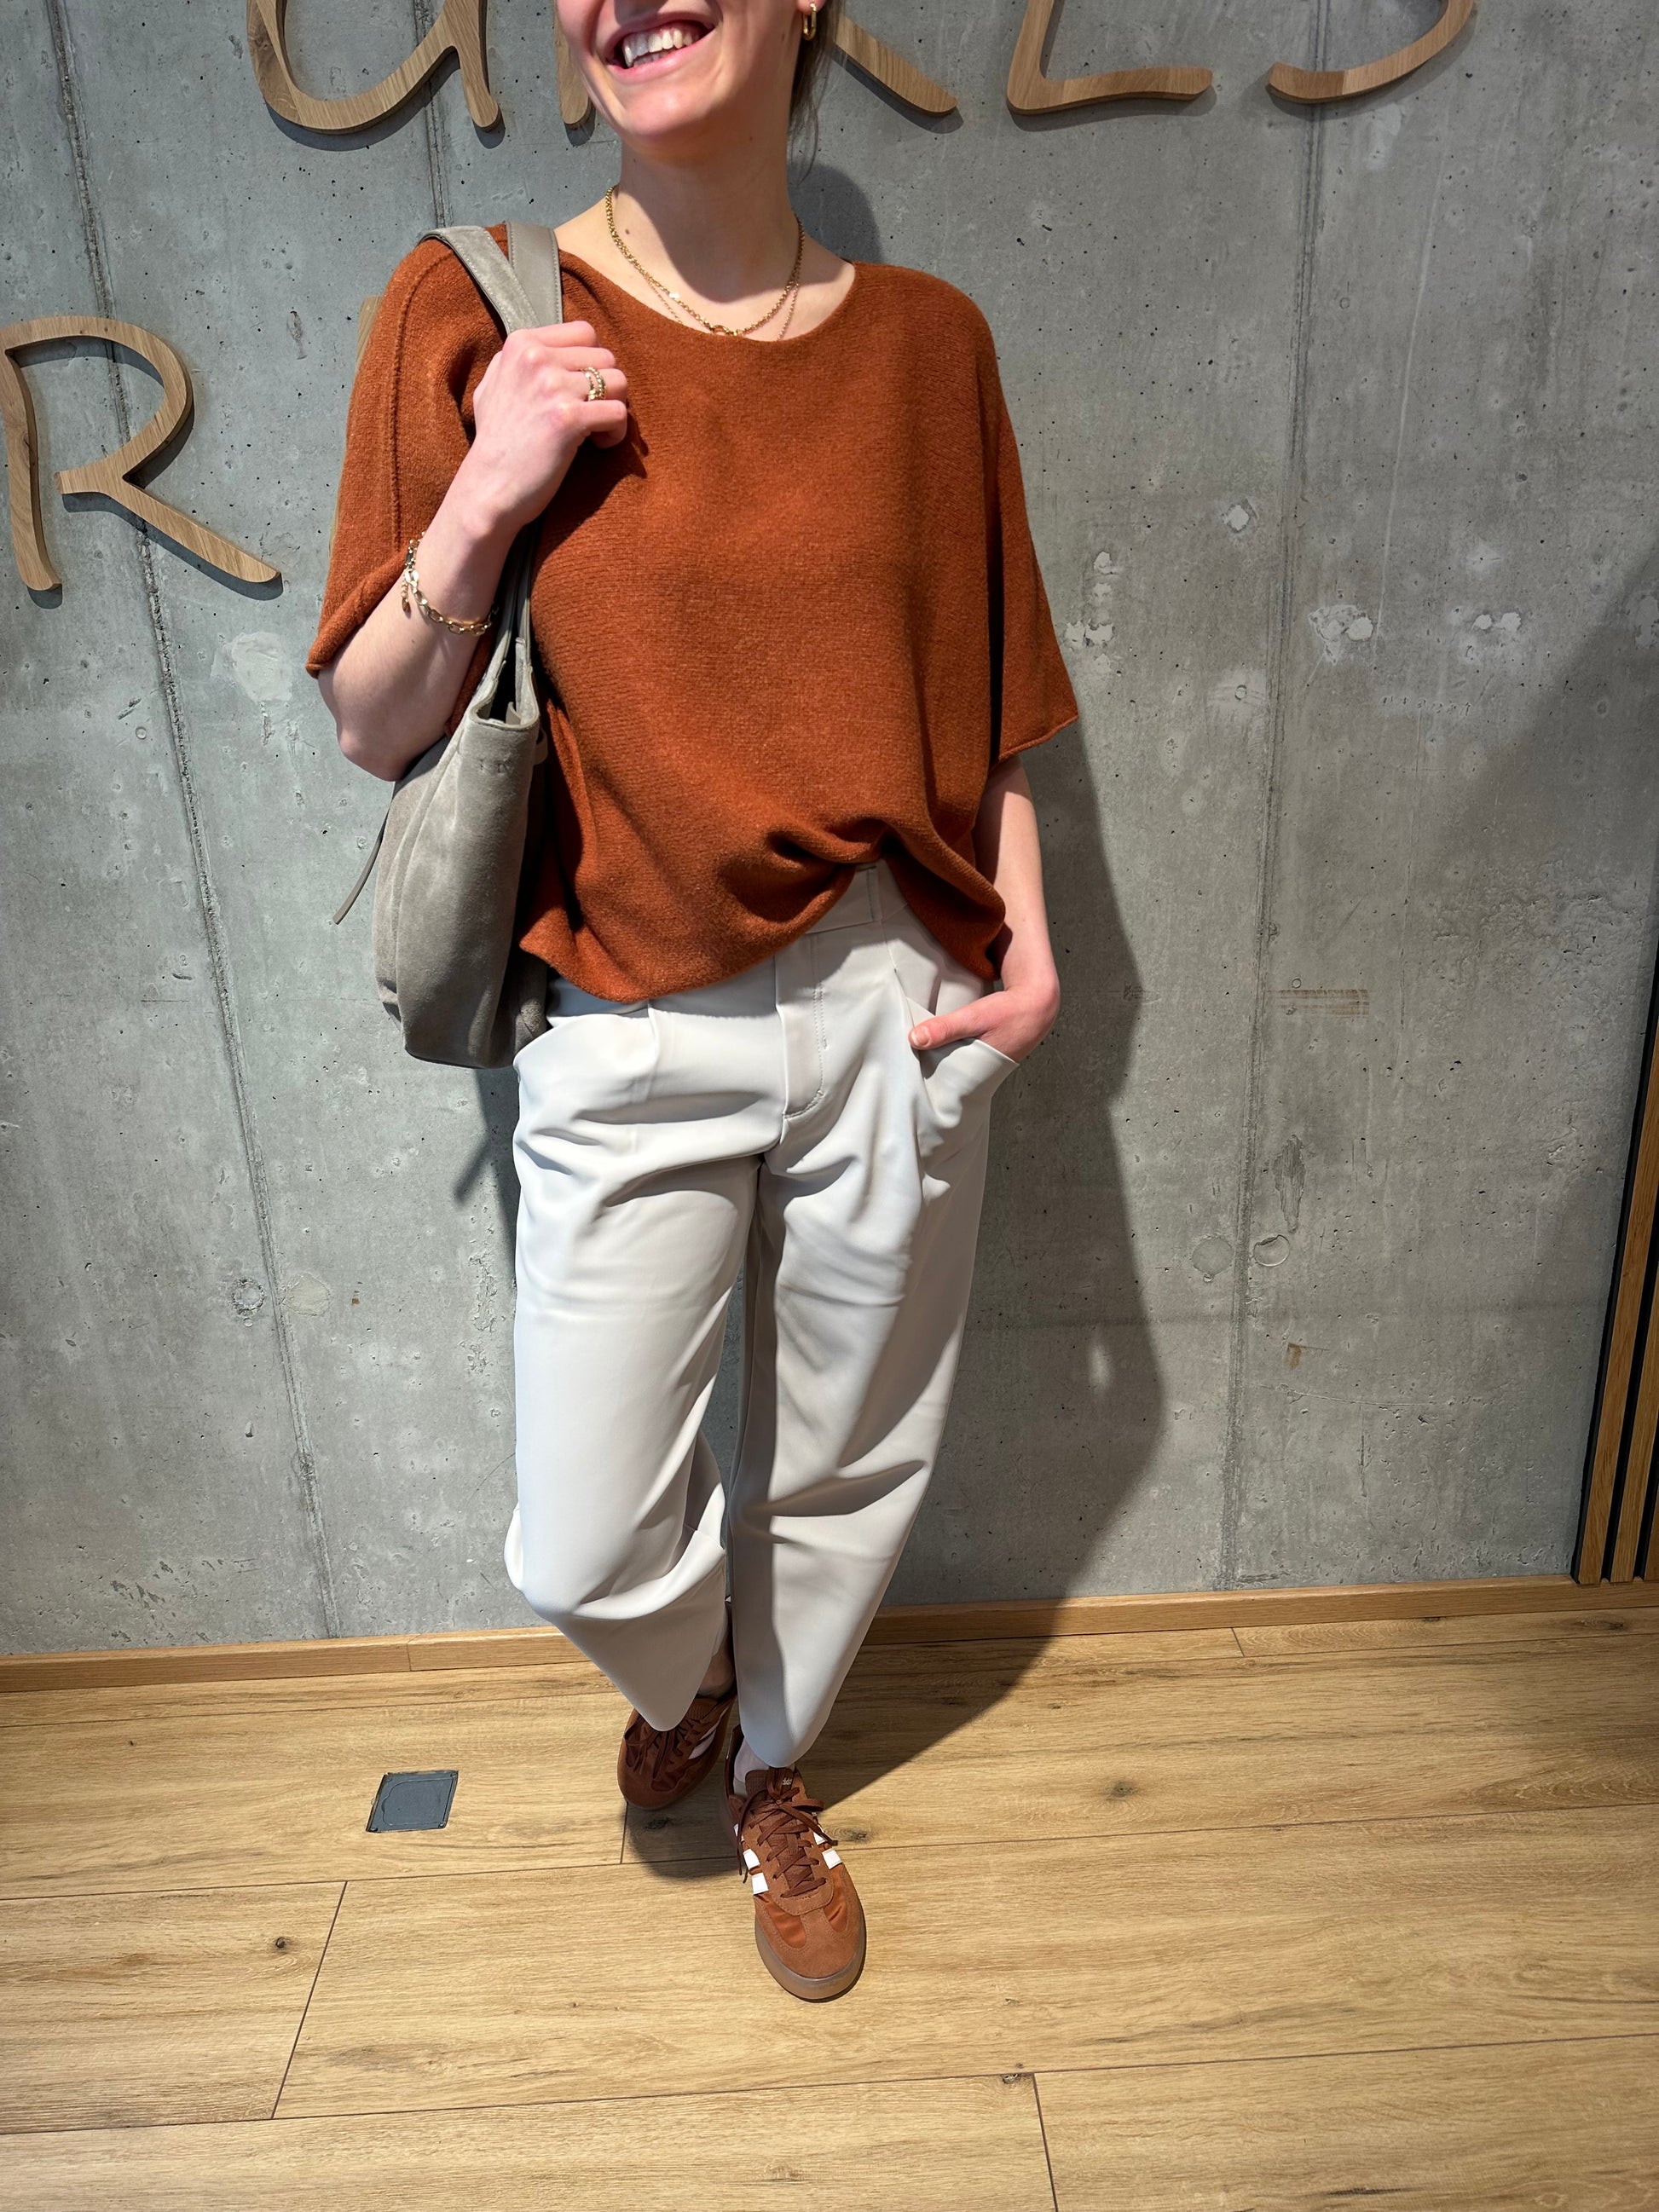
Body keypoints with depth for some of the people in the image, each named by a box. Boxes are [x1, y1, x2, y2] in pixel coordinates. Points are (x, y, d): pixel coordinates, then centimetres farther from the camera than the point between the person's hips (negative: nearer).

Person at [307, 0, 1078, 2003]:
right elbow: (373, 731, -1)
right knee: (583, 1552, 3)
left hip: (890, 1013, 2)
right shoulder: (473, 319, -2)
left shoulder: (924, 340, 4)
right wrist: (488, 496, -15)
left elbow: (981, 708, 11)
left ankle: (768, 1769, 49)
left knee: (839, 1469, 17)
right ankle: (684, 1674, 44)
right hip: (629, 1040, -1)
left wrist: (1030, 953, 0)